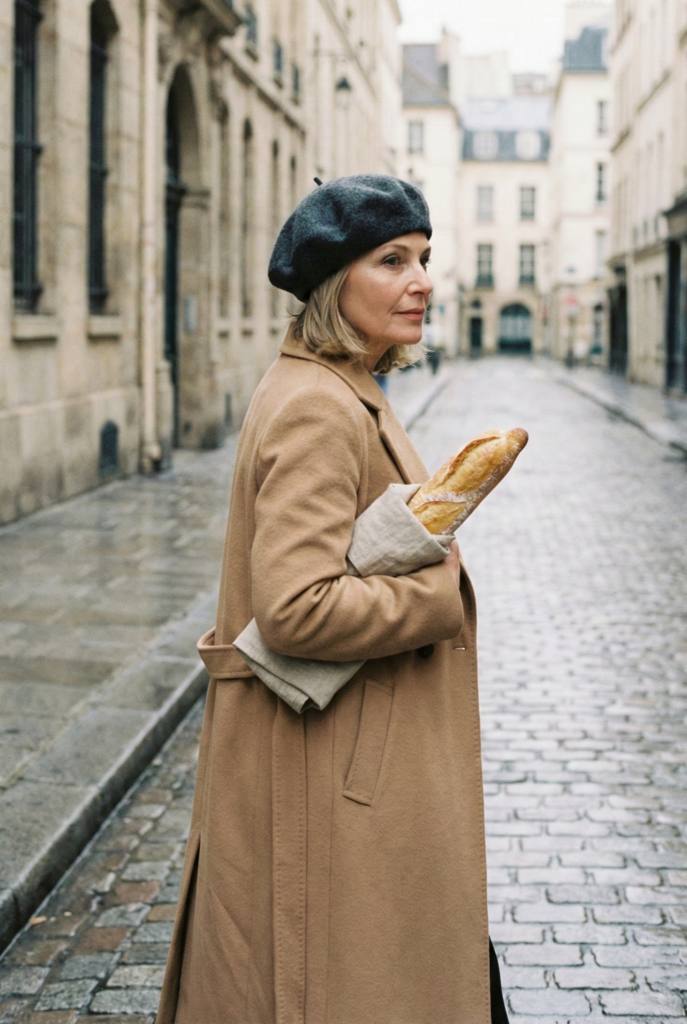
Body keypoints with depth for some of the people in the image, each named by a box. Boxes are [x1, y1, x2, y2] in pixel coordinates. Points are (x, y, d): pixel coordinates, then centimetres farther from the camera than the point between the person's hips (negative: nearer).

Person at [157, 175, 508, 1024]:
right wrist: (442, 596, -18)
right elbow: (297, 608, -28)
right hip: (330, 783, -10)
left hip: (362, 764, 10)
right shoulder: (314, 409, -20)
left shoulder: (342, 395, 12)